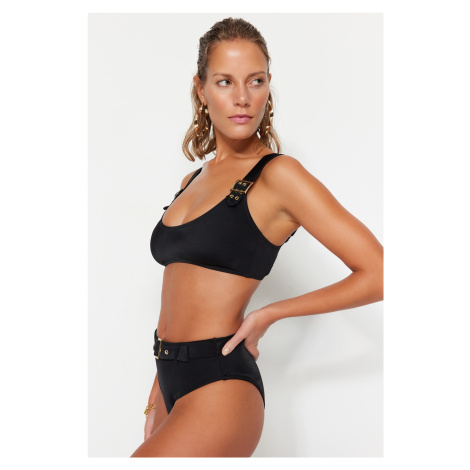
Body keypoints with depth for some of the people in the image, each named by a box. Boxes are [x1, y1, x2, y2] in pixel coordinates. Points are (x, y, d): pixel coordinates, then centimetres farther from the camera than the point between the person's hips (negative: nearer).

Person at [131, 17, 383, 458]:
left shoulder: (278, 175, -10)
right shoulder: (192, 181, 12)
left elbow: (378, 274, -13)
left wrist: (268, 313, -8)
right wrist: (158, 397, 15)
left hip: (220, 392, -7)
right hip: (176, 387, 7)